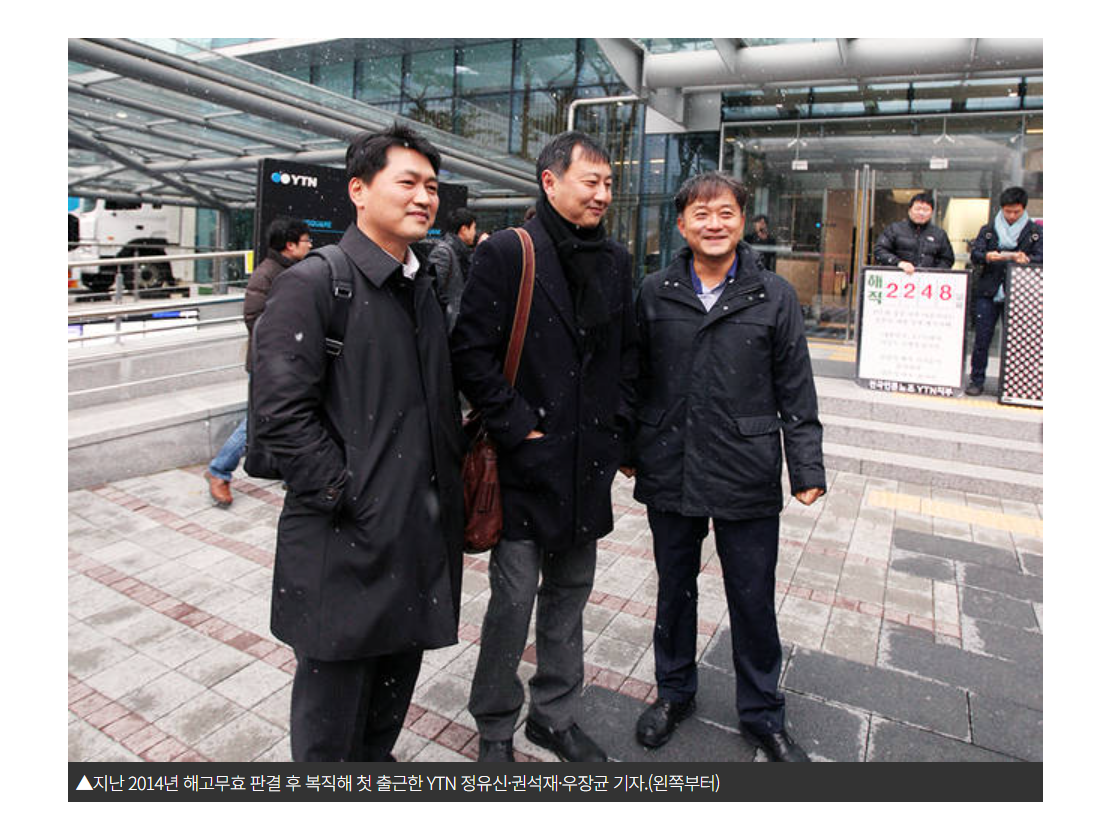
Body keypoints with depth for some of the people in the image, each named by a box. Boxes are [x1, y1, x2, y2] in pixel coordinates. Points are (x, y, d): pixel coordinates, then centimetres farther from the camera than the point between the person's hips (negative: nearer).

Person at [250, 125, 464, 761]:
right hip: (347, 537, -6)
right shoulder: (313, 284, -11)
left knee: (399, 669, 21)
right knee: (334, 684, 10)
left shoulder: (428, 285, 12)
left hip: (425, 533, 7)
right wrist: (343, 492, -17)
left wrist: (450, 480, 10)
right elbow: (281, 412, -17)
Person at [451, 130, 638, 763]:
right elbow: (471, 352, -13)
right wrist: (516, 427, -14)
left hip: (589, 463, 6)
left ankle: (556, 716, 37)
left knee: (570, 594, 18)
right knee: (514, 602, 5)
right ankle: (496, 730, 29)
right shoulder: (507, 254, -9)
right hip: (527, 462, -6)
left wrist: (616, 424, 7)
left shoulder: (615, 260, 10)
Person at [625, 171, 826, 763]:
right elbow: (636, 379, 8)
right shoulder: (655, 293, 3)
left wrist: (807, 468, -2)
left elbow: (795, 391, 2)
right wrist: (629, 450, 11)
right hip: (669, 472, 2)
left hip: (747, 477, -1)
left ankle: (762, 713, 33)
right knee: (674, 589, 17)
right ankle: (674, 691, 40)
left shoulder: (774, 296, 0)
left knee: (753, 599, 10)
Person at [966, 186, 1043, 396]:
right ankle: (977, 380, 5)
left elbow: (1041, 258, 1)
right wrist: (987, 257, -21)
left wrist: (1027, 259, -22)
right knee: (982, 338, -1)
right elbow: (974, 254, 2)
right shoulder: (988, 230, 11)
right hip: (988, 292, 0)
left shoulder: (1035, 231, 10)